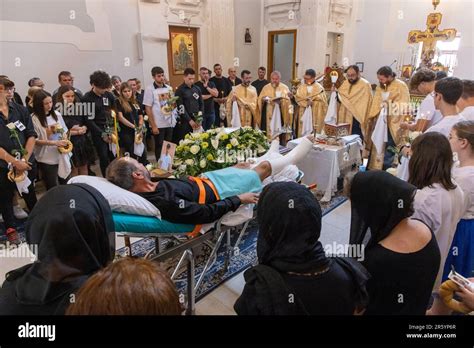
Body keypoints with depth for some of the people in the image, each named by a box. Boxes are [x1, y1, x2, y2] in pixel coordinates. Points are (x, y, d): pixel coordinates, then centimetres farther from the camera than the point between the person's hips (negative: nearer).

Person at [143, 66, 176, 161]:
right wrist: (153, 126, -13)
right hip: (158, 124, -4)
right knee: (159, 147, 6)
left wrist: (173, 104, -6)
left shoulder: (169, 88, 8)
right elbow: (148, 109, -8)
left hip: (170, 123, 5)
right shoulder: (149, 89, -6)